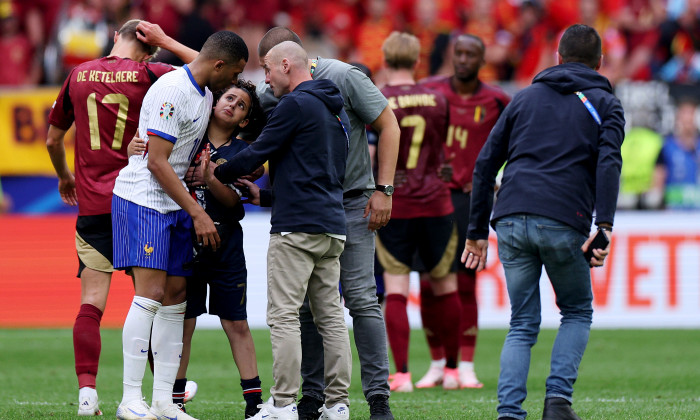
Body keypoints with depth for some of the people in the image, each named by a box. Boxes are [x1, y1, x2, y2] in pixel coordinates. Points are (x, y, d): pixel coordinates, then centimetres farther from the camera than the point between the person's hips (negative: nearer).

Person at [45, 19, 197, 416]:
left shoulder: (79, 76, 7)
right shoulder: (148, 74, -4)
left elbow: (53, 138, 18)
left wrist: (65, 176, 36)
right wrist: (166, 41, 5)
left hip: (92, 205, 2)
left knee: (91, 303, -1)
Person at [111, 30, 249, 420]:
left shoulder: (205, 94, 13)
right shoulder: (171, 91, -18)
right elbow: (157, 162, -19)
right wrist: (198, 213, -18)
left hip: (176, 203, 9)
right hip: (143, 199, -9)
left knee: (176, 297, 5)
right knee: (151, 295, -15)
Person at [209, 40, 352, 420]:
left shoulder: (295, 104, -9)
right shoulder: (335, 110, 20)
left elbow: (258, 153, -8)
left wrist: (215, 174, 9)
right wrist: (267, 194, 27)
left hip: (297, 228, -9)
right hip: (332, 225, 9)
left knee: (284, 316, -8)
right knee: (331, 316, 7)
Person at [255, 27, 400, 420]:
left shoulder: (344, 78, -13)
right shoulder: (271, 95, -1)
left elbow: (388, 126, -7)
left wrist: (383, 189, -12)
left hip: (352, 202, -4)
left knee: (361, 297, -10)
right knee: (307, 303, 1)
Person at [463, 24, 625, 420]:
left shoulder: (526, 97, 23)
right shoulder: (605, 103, 13)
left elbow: (486, 162, 18)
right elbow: (608, 163, -5)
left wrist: (478, 230, 20)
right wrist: (605, 227, -14)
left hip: (511, 221, 3)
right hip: (563, 223, -3)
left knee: (523, 324, 11)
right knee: (577, 312, 18)